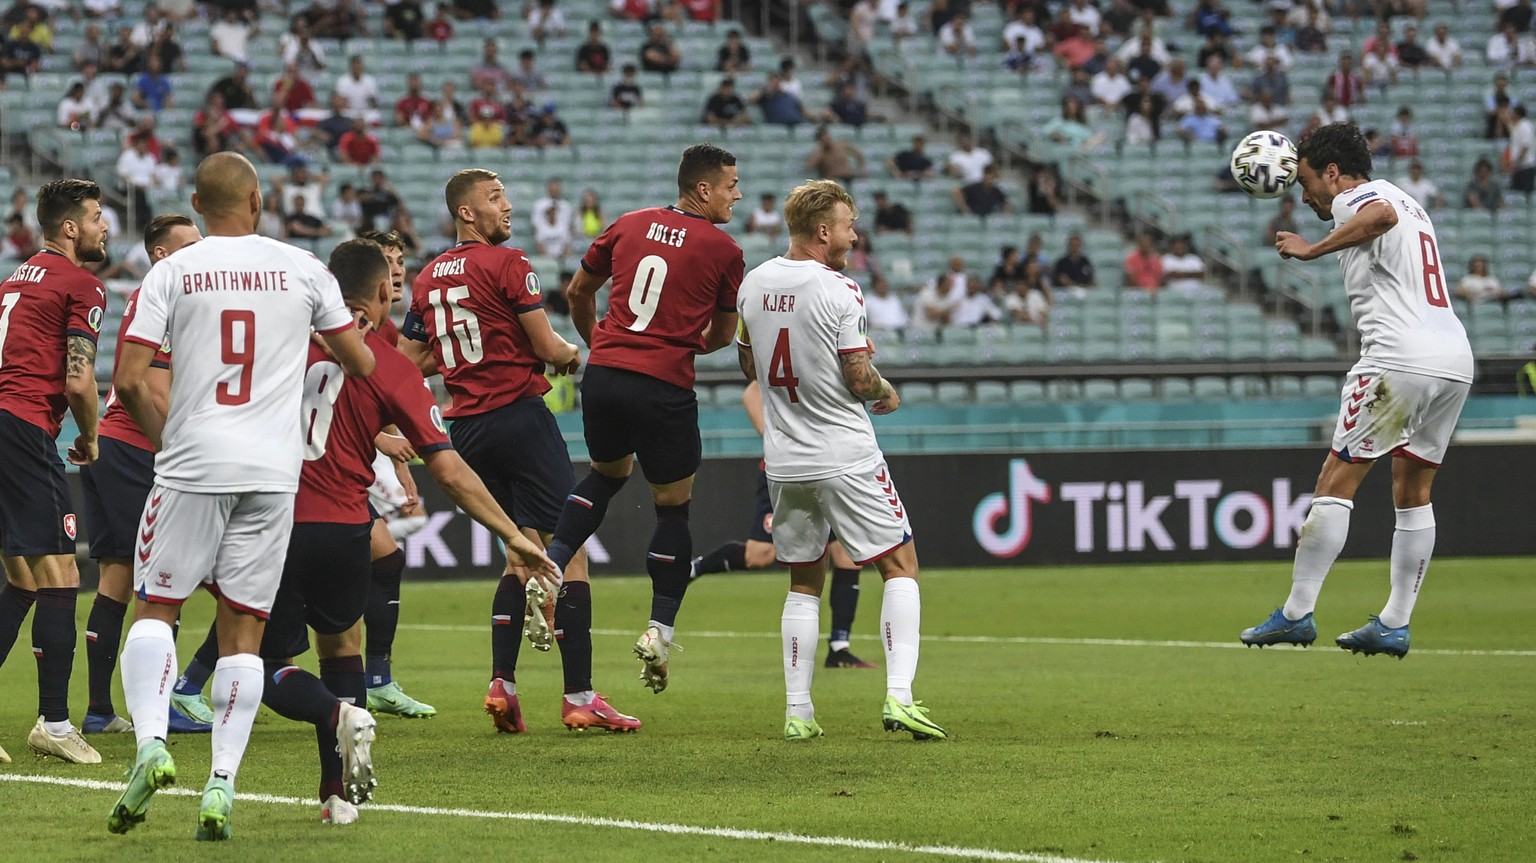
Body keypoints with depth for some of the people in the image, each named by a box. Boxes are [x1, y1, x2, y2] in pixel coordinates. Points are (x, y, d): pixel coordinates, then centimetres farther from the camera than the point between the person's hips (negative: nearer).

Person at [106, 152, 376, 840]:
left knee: (155, 606, 10)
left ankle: (150, 741, -11)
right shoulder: (302, 269, 6)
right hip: (274, 469, 1)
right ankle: (222, 784, -3)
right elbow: (362, 364, 15)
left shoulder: (170, 273, 2)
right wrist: (348, 359, 39)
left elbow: (128, 381, -4)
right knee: (243, 627, 4)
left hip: (192, 466, -1)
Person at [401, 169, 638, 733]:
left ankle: (502, 683, 3)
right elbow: (549, 347, -10)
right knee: (569, 552, -4)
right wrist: (572, 355, 12)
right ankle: (580, 697, -8)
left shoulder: (427, 279, 11)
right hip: (519, 415, -7)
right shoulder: (507, 264, -9)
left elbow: (407, 362, 16)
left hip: (466, 427, 7)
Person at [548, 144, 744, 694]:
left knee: (608, 473, 29)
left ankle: (550, 566, 10)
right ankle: (660, 631, 8)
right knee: (673, 505, 11)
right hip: (664, 388, -5)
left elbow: (578, 292, 19)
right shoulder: (724, 250, -2)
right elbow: (722, 335, 10)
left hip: (603, 375, 5)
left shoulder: (629, 226, 9)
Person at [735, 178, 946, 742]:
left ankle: (797, 712, 8)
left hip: (784, 460, 6)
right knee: (901, 566, 4)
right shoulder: (839, 292, -15)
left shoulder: (754, 284, 5)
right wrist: (886, 393, 7)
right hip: (845, 457, -6)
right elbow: (859, 380, -14)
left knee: (804, 583, 14)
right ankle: (899, 696, -9)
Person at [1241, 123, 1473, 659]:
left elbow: (1383, 214, -25)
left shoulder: (1356, 198, -1)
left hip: (1401, 356, -9)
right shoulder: (1409, 205, 26)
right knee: (1414, 493, 13)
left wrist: (1314, 249, -22)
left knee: (1336, 482, -5)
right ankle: (1395, 625, 11)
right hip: (1455, 357, 9)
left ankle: (1297, 613, -6)